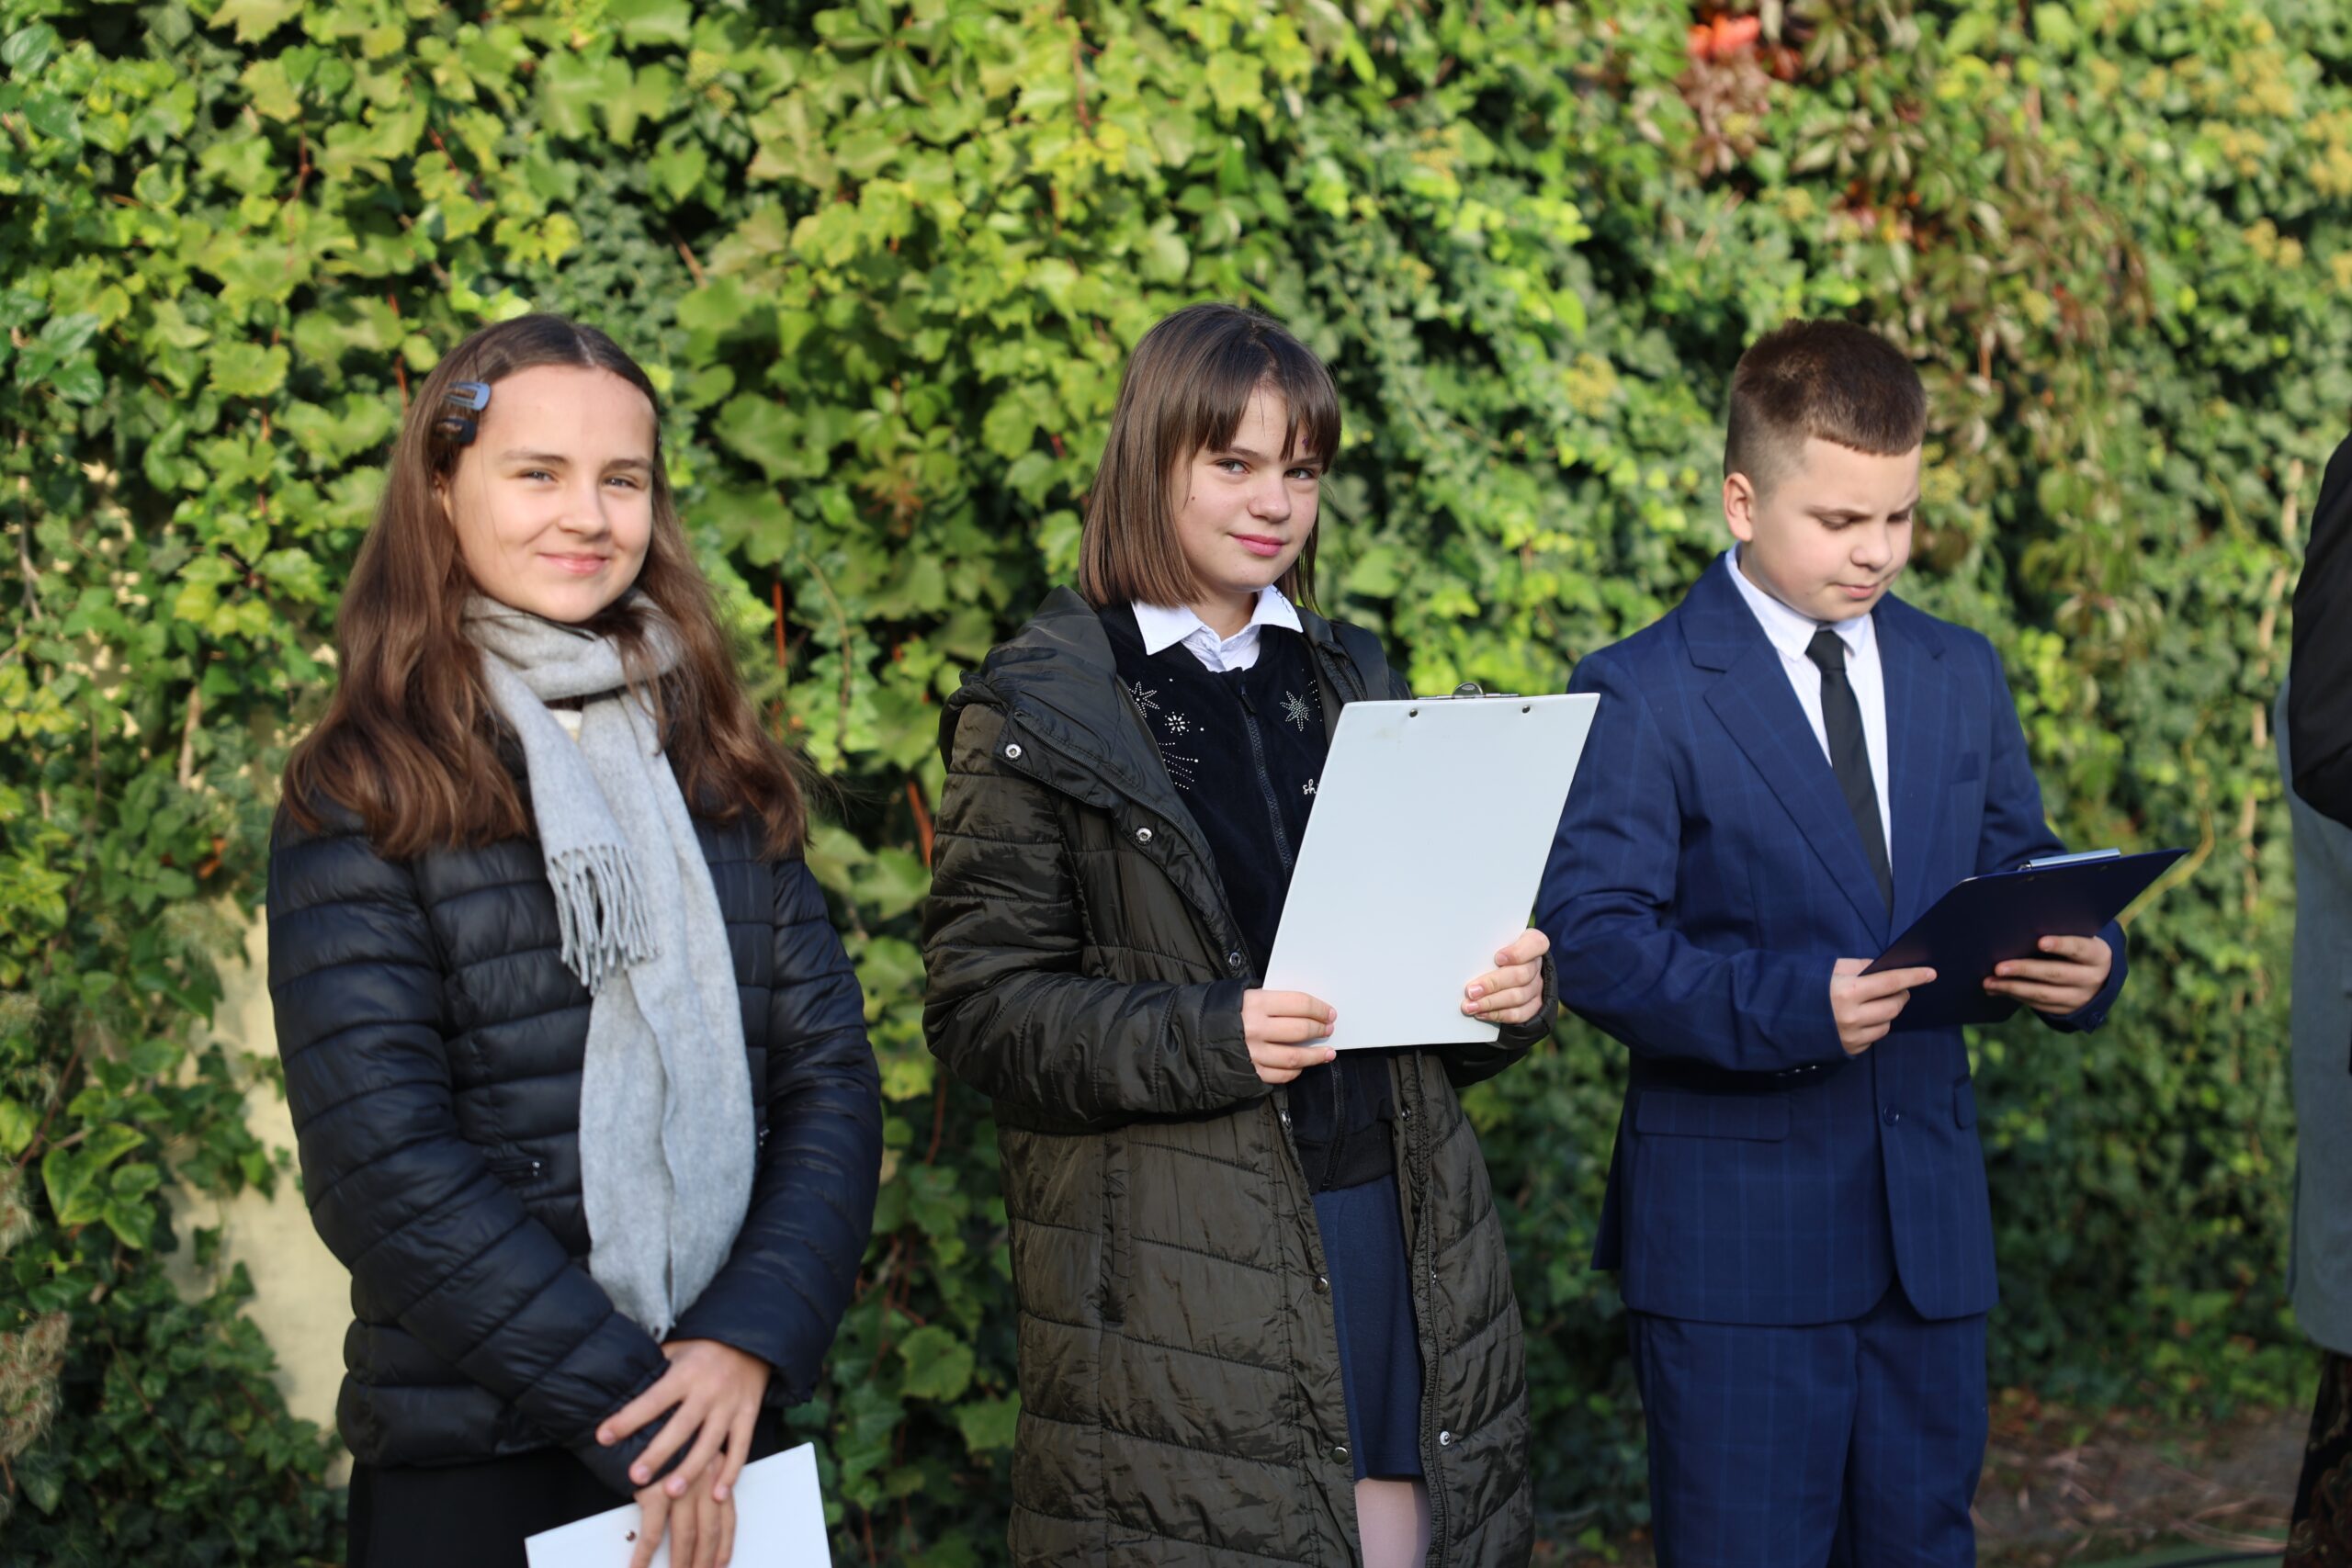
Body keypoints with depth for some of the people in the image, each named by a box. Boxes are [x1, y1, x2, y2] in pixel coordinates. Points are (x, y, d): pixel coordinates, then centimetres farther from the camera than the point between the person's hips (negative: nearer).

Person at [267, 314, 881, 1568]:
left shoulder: (719, 769, 9)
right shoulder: (363, 797, -4)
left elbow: (828, 1076, 3)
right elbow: (381, 1162, -12)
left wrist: (748, 1343, -12)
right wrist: (631, 1407, -16)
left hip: (729, 1442, 4)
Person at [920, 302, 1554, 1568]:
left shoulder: (1353, 686, 17)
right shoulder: (1036, 715, -1)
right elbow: (980, 1009, -7)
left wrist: (1511, 993, -2)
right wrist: (1209, 1038, -21)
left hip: (1400, 1230, 5)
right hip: (1179, 1268, -5)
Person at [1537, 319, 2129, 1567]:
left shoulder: (1959, 677, 12)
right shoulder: (1641, 697, -6)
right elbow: (1591, 939, -14)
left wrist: (2080, 962, -9)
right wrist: (1787, 1004, -27)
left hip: (1931, 1221, 5)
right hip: (1735, 1227, -5)